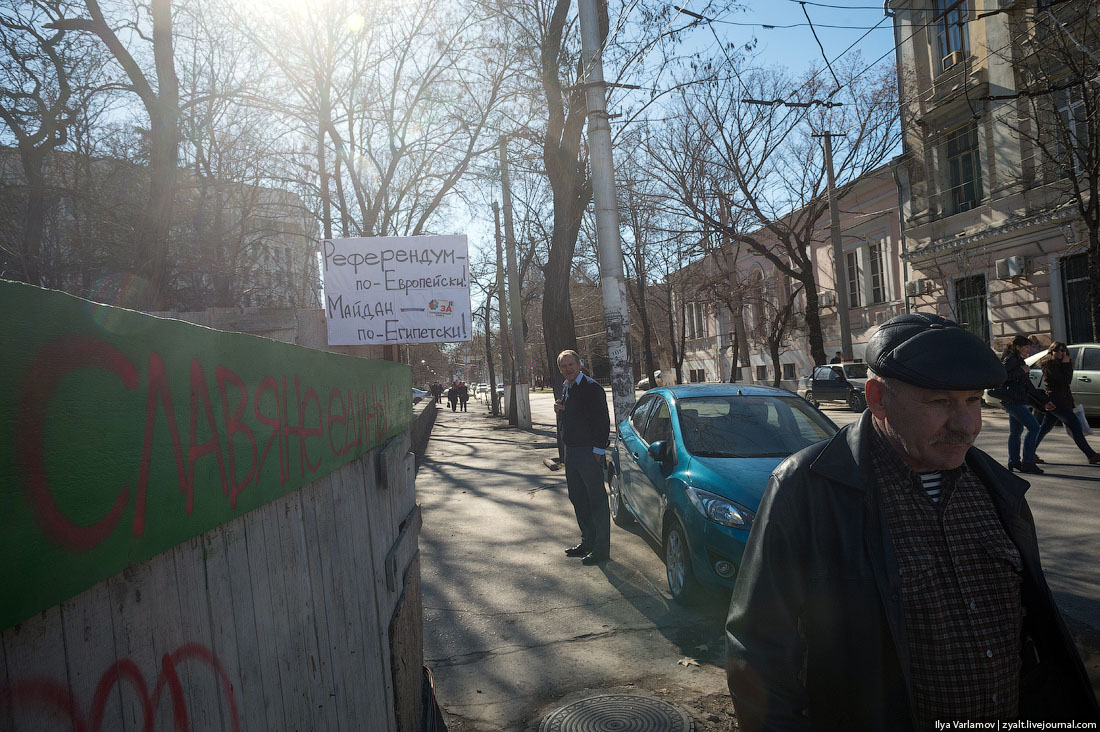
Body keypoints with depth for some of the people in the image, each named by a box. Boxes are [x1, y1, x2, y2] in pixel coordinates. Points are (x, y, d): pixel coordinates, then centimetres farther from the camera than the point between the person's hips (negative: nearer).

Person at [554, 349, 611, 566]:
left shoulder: (591, 387, -14)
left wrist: (598, 450, -18)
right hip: (571, 451, 9)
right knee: (578, 499, 16)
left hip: (589, 452, -9)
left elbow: (603, 420, -16)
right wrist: (559, 409, 2)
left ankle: (601, 549, 5)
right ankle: (587, 541, 29)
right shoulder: (566, 388, 13)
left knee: (597, 500, -2)